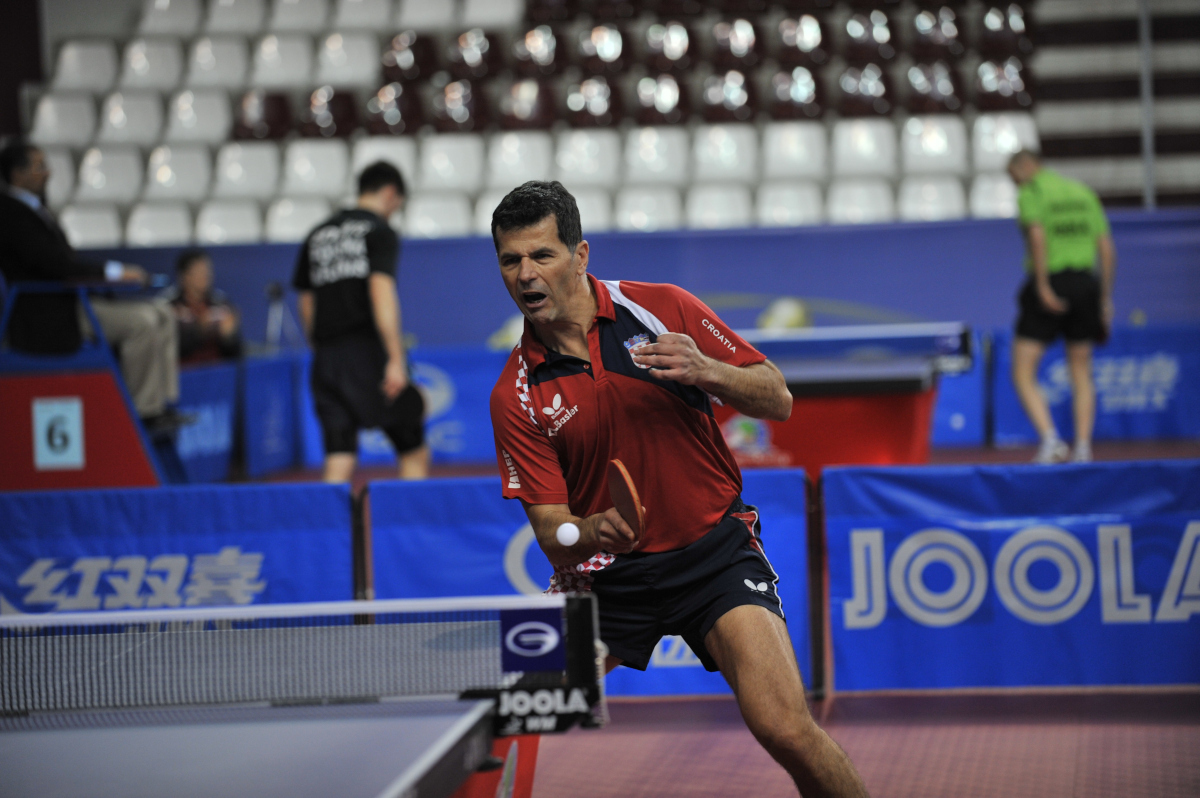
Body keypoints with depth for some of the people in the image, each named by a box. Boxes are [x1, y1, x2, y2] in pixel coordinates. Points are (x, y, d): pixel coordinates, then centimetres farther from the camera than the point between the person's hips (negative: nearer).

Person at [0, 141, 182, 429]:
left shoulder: (32, 208, 19)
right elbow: (53, 262, -21)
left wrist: (117, 271, 4)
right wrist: (113, 272, -17)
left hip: (73, 300, 10)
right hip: (50, 315, -10)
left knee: (161, 313, 3)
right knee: (141, 322, -24)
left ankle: (163, 401, -1)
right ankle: (144, 410, -16)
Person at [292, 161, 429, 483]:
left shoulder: (318, 235, 17)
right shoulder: (380, 231, -2)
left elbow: (306, 303, 20)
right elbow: (381, 291, -15)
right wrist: (396, 359, -20)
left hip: (326, 359, 6)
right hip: (370, 354, -5)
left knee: (338, 465, -1)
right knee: (415, 455, 7)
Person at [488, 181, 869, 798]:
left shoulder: (661, 308, -5)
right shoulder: (515, 394, -4)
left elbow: (777, 401, -2)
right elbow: (550, 528, -8)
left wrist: (705, 370, -22)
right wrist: (594, 531, -32)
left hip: (714, 549, -2)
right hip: (605, 571, 2)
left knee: (785, 730, -18)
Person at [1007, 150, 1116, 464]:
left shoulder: (1030, 193, -1)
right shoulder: (1083, 192, 16)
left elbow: (1037, 235, -19)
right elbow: (1107, 248, 12)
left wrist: (1043, 286, -21)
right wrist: (1106, 298, 15)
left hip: (1049, 286, -5)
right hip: (1085, 282, 5)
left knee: (1023, 374, 1)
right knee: (1081, 373, 15)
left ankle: (1050, 440, -16)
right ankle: (1083, 449, 8)